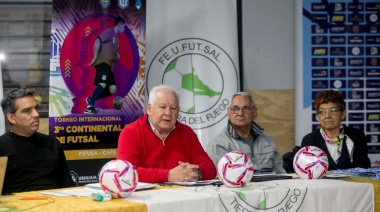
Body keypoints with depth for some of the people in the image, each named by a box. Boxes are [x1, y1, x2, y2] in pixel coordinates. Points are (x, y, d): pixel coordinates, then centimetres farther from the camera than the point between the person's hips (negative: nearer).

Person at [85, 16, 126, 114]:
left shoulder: (115, 38, 26)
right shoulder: (109, 32, -1)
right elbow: (97, 41, -13)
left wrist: (117, 55, 11)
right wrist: (95, 57, -16)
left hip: (108, 65, 9)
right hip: (103, 62, -9)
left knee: (112, 89, 1)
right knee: (103, 84, -27)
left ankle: (91, 100, 3)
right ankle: (89, 107, -30)